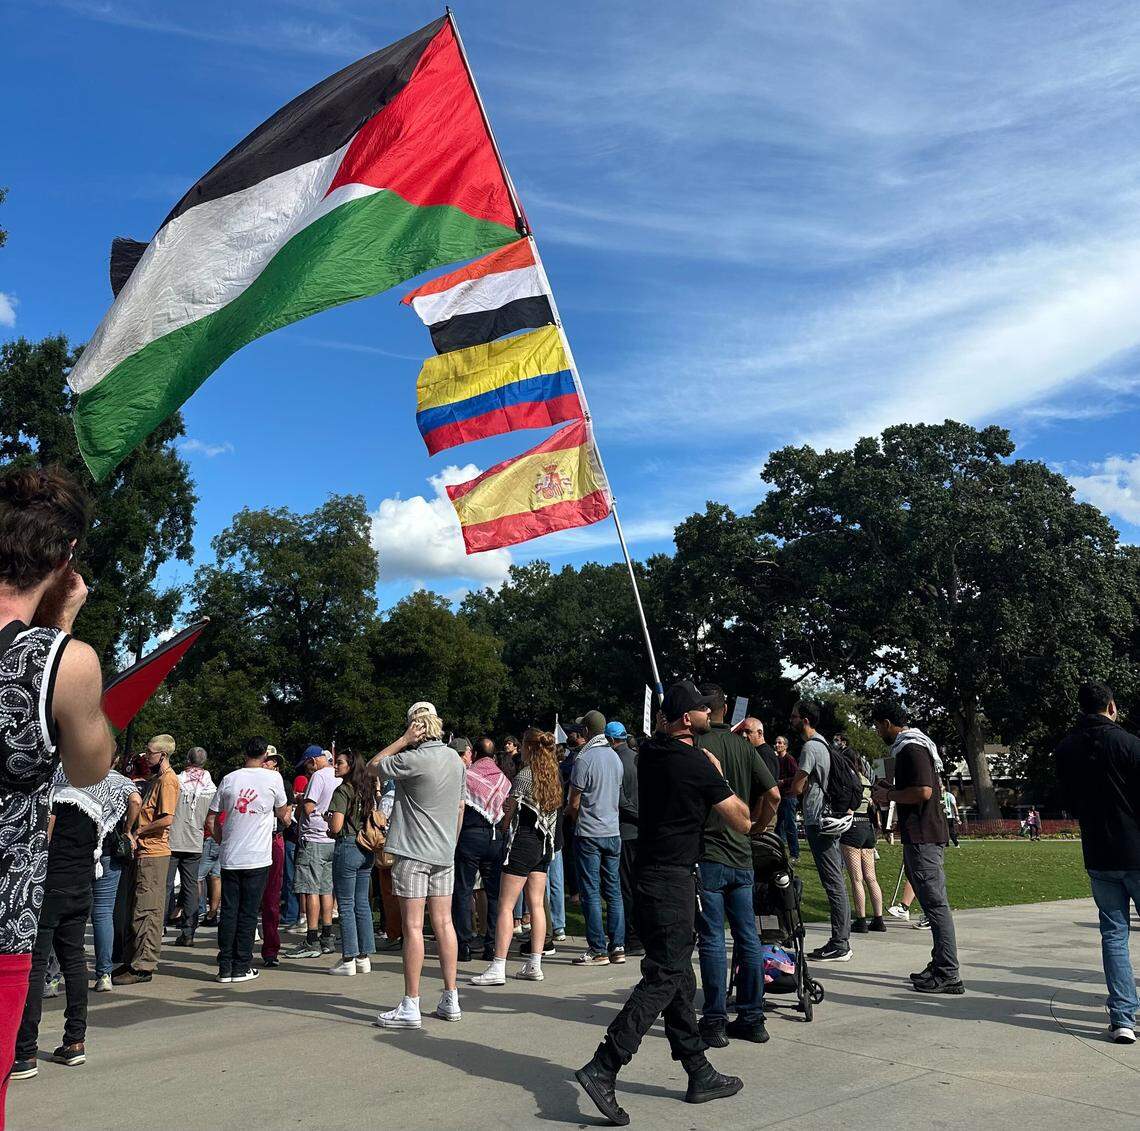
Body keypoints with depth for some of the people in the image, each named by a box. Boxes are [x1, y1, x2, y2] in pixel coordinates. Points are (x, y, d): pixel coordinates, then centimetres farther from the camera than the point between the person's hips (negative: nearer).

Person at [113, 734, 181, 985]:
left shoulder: (167, 780, -13)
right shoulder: (154, 778, 18)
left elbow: (167, 818, -21)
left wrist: (138, 831, -12)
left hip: (153, 853, -10)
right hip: (143, 852, 10)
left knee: (146, 911, -5)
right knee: (136, 910, 15)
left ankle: (143, 966, 0)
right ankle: (132, 961, 24)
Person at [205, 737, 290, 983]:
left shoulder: (229, 779, 3)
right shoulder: (273, 778, -4)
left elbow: (211, 820, 7)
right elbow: (282, 814, 8)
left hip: (230, 858, 3)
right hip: (257, 858, -3)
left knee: (228, 912, 9)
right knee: (248, 913, 4)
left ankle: (225, 967, 11)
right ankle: (241, 967, 8)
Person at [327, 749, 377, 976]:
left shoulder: (343, 790, -12)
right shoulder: (368, 789, 10)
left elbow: (336, 827, -17)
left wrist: (328, 817, 2)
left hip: (347, 848, -7)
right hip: (366, 850, 7)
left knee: (346, 906, 0)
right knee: (362, 904, 11)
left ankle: (348, 960, 4)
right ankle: (364, 958, 16)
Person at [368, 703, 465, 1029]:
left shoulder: (413, 760, -16)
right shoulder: (456, 760, 7)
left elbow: (373, 766, -2)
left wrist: (403, 740, -4)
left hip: (413, 852, -7)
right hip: (445, 854, 7)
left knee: (413, 927, -2)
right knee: (444, 923, 10)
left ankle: (410, 1006, 2)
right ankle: (450, 1000, 15)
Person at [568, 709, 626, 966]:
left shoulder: (584, 758, -13)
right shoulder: (616, 758, 7)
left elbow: (574, 803, -10)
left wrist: (572, 816, 13)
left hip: (589, 834, -6)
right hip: (613, 832, 6)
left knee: (591, 893, 0)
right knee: (613, 890, 11)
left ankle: (598, 950, 3)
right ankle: (617, 947, 13)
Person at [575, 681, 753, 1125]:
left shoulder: (650, 750, 6)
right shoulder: (698, 765, -16)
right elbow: (743, 822, -7)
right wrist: (719, 775, 4)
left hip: (652, 872, 9)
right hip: (673, 880, -9)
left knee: (678, 974, 14)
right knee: (664, 977, -5)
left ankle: (699, 1074, 24)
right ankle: (603, 1068, -9)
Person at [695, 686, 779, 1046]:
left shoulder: (696, 745, -10)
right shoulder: (745, 746, 5)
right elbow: (773, 794, 0)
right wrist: (756, 827, 13)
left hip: (707, 855, -5)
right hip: (742, 855, 5)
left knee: (712, 940, 2)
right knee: (748, 937, 11)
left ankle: (715, 1022, 8)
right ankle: (752, 1019, 19)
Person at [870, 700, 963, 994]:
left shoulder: (912, 749, -14)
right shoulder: (910, 746, 18)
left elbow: (923, 791, -24)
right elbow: (933, 789, 26)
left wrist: (889, 795, -10)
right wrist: (890, 796, 18)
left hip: (923, 838, -11)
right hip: (923, 835, 11)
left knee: (935, 903, -7)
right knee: (932, 903, 14)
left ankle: (948, 975, -4)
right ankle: (940, 966, 21)